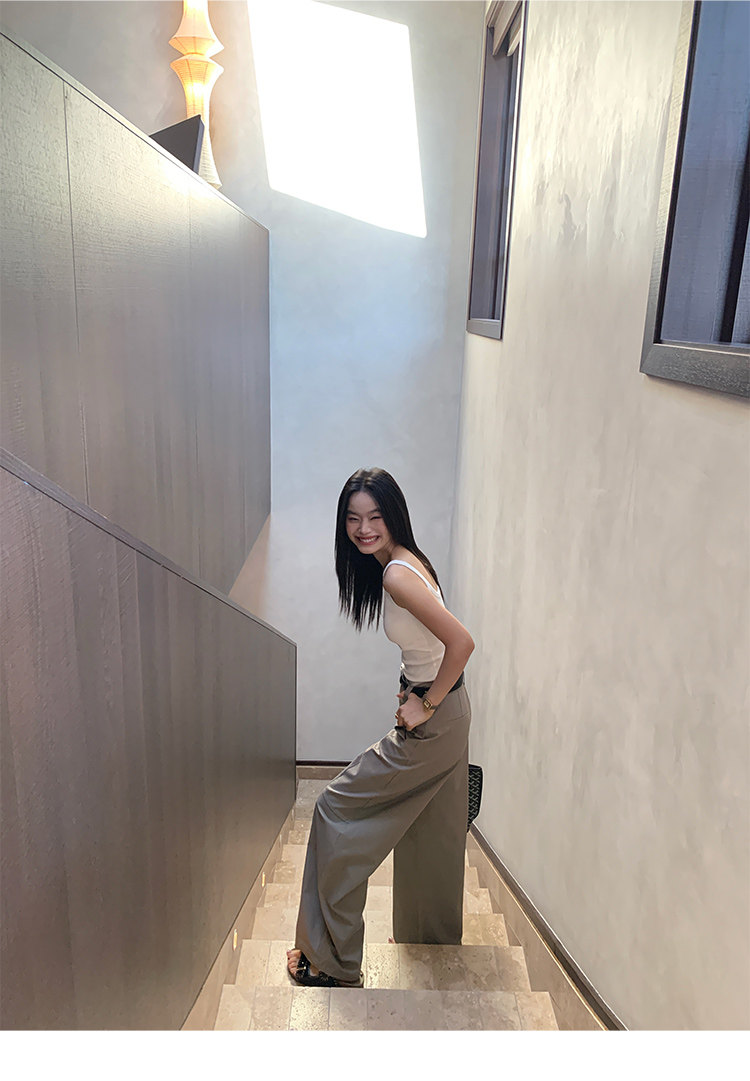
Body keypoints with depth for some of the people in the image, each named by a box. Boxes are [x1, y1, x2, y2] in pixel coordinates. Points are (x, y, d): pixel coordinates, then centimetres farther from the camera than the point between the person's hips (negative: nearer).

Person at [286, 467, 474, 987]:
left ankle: (331, 957, 14)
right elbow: (449, 640, 16)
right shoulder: (407, 561, 5)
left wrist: (426, 704, -21)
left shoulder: (396, 575, -25)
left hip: (433, 721, -10)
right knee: (431, 829, 23)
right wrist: (417, 691, 12)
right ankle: (433, 935, 44)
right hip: (446, 712, 10)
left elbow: (462, 641, -32)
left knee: (337, 809, 1)